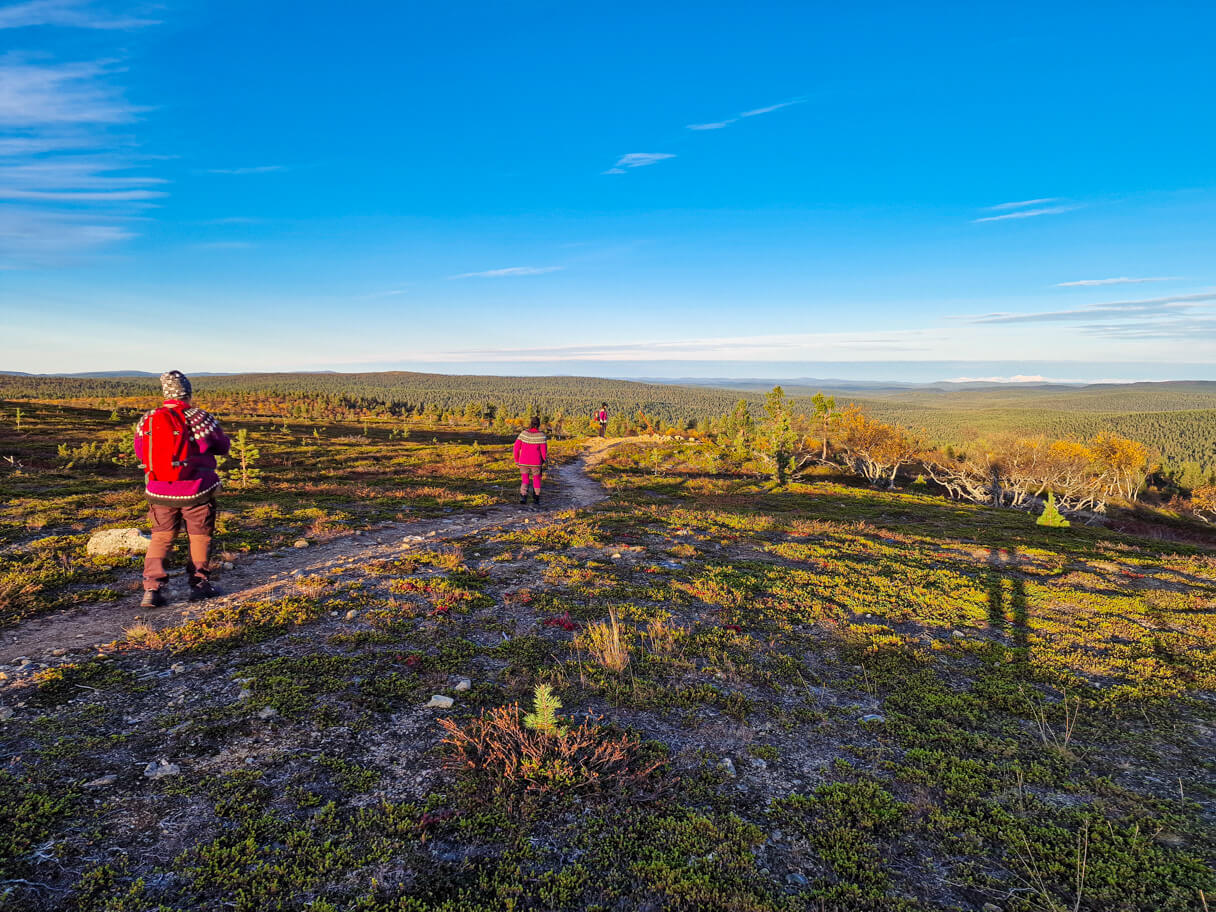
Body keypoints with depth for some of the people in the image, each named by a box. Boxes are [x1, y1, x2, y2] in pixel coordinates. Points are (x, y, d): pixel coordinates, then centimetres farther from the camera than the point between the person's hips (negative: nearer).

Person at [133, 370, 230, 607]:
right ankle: (199, 583, 23)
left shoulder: (147, 421, -3)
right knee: (200, 535, 15)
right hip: (196, 491, -3)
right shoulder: (200, 418, -14)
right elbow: (222, 446, -1)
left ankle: (151, 588, 6)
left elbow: (140, 453, 11)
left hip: (160, 493, 3)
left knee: (161, 537, 16)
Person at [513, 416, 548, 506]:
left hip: (524, 462, 1)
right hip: (536, 462, -1)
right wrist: (545, 460, 7)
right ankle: (536, 498, 21)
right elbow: (544, 450, -11)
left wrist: (516, 460, 6)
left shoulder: (523, 433, -8)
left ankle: (523, 496, -6)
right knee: (536, 479, 18)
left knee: (524, 479, 13)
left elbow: (516, 447, -6)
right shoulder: (541, 435, -13)